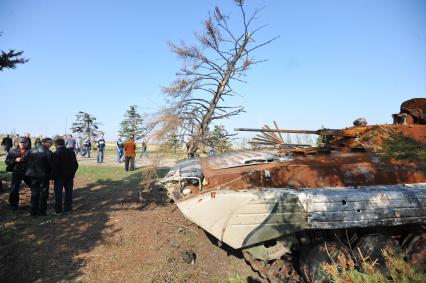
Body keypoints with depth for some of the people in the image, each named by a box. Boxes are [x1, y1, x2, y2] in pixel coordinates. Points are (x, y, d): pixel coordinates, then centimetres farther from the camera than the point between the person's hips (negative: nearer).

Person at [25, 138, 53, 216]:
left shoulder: (32, 150, 2)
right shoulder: (48, 153, -15)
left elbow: (28, 162, 7)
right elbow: (50, 165, -12)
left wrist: (29, 172, 16)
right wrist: (51, 175, 1)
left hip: (33, 175, 5)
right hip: (43, 175, -5)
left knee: (34, 193, 15)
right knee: (43, 193, 9)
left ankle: (33, 211, 19)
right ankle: (41, 211, 14)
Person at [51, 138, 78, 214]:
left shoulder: (56, 154, -14)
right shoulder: (71, 152, 3)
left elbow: (54, 167, -15)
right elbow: (76, 165, 8)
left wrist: (53, 176, -5)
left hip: (59, 176, -4)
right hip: (69, 176, 5)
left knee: (58, 193, 5)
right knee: (68, 192, 12)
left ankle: (58, 210, 10)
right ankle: (67, 209, 17)